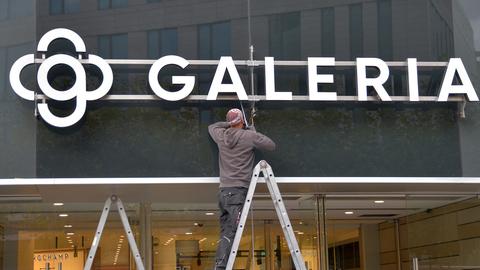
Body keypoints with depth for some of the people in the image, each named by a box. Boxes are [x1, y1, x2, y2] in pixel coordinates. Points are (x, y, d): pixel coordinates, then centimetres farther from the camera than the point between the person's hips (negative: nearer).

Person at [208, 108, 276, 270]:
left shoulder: (221, 135, 13)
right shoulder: (250, 136, -1)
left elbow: (211, 126, 35)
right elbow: (271, 146, 9)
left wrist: (229, 124, 27)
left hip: (223, 191, 6)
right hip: (238, 191, -6)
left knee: (225, 234, 5)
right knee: (230, 234, -14)